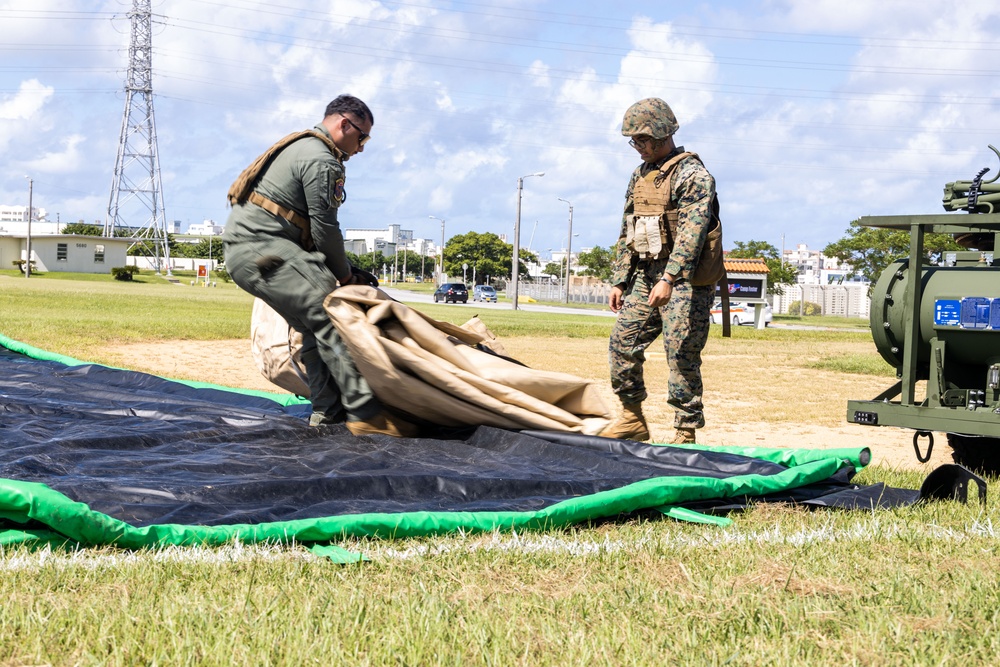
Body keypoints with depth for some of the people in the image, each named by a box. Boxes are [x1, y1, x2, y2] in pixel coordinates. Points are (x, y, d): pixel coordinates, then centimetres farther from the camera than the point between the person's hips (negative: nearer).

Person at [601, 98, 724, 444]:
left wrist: (669, 279, -30)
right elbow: (627, 233, 20)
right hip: (646, 276, 8)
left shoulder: (692, 175, -11)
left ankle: (686, 433, -1)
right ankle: (633, 420, 18)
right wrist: (619, 281, 14)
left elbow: (691, 233, -22)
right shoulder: (640, 175, 16)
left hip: (685, 280, -8)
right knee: (622, 343, 5)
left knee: (682, 357, -8)